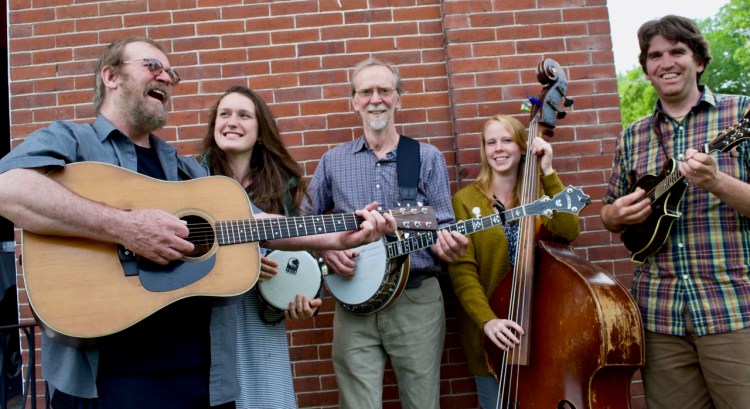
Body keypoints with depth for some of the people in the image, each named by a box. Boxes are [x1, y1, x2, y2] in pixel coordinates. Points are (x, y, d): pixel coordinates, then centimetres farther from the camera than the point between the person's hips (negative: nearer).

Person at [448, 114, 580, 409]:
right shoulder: (466, 200, -4)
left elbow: (569, 231, -14)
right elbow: (462, 270, -12)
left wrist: (548, 172, -14)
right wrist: (486, 320, -26)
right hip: (489, 331, -2)